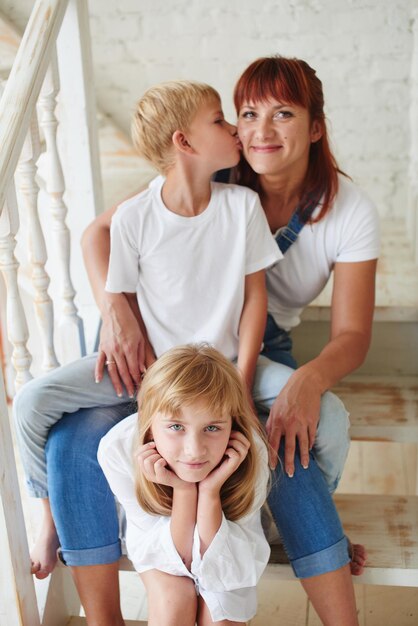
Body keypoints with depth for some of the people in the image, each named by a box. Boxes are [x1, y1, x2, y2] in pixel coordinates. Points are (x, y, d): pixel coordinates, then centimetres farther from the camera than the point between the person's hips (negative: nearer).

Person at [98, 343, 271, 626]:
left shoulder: (251, 454, -35)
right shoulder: (118, 450, -34)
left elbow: (225, 569, -29)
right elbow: (181, 557, -27)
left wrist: (210, 489, -42)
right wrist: (182, 490, -43)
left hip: (227, 543, 0)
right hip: (158, 541, 0)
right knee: (173, 599, -26)